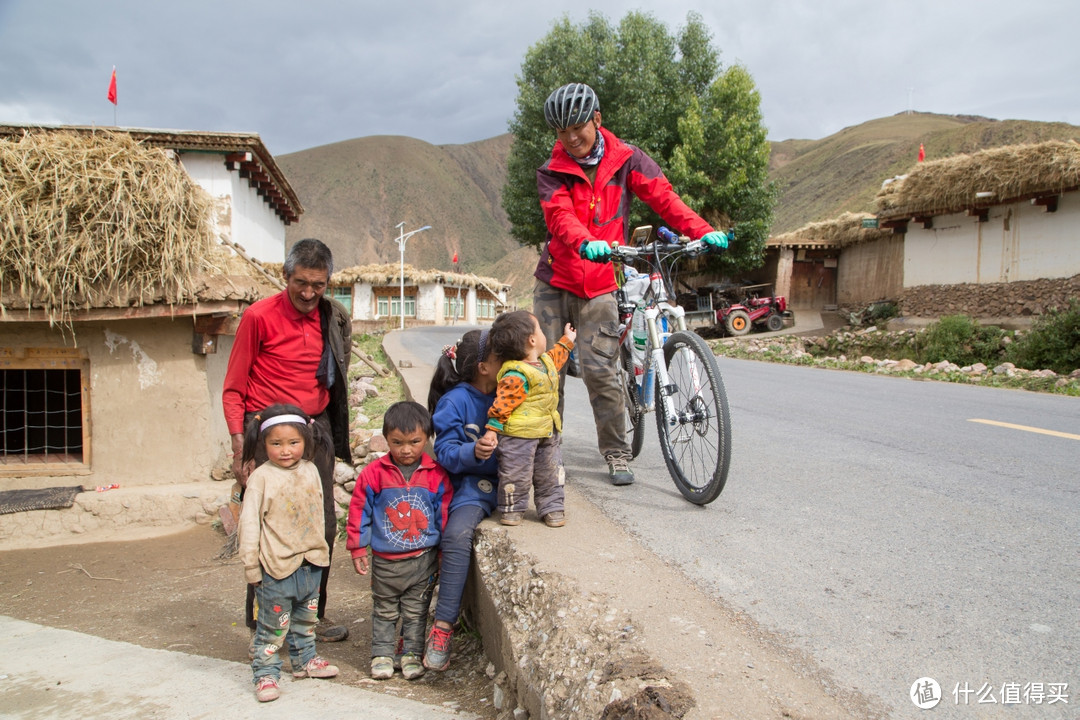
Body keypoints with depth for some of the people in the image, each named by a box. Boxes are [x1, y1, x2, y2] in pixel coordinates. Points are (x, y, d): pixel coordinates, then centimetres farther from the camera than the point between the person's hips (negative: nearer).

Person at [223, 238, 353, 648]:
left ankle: (312, 615, 21)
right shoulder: (259, 316, -6)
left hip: (316, 428, 5)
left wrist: (333, 433, 13)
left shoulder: (333, 318, 9)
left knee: (323, 525, 7)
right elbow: (233, 389, -3)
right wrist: (240, 447, -12)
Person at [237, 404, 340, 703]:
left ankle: (304, 660, 39)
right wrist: (250, 565, -13)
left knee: (306, 620, 22)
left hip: (311, 564, 6)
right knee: (273, 626, 2)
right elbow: (249, 523, -12)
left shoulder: (310, 471, 3)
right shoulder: (261, 478, -14)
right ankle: (266, 673, 15)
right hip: (276, 567, -6)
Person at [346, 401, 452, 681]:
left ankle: (412, 654, 25)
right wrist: (358, 548, 0)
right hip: (385, 560, 0)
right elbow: (359, 510, -1)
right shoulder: (374, 473, -8)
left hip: (423, 559, 0)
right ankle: (382, 654, 27)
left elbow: (444, 514, 2)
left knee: (416, 610, 11)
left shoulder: (436, 475, -6)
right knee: (384, 610, 14)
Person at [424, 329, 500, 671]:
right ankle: (444, 624, -21)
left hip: (505, 479, 4)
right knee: (457, 535, -29)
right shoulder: (456, 401, -2)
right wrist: (473, 452, -25)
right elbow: (446, 453, -8)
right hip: (472, 484, -3)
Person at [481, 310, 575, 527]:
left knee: (549, 472, 14)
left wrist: (567, 340, 42)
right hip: (519, 434, -9)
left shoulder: (545, 361, 8)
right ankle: (511, 509, 19)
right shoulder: (516, 375, -22)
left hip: (547, 432, 9)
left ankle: (552, 507, 27)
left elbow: (556, 357, 34)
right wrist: (493, 428, -22)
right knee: (516, 473, 1)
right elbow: (503, 402, -22)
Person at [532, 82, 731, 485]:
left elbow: (662, 197, -10)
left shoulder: (625, 159, 0)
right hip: (554, 282, 2)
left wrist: (702, 231, -27)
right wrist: (586, 243, -44)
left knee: (599, 370, -11)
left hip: (599, 286, -1)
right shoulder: (551, 172, -2)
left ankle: (616, 452, 6)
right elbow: (560, 216, -21)